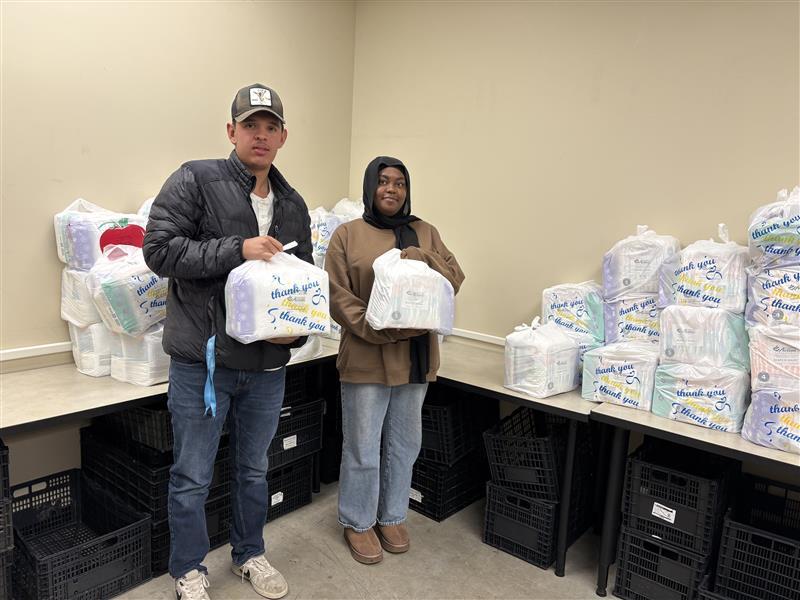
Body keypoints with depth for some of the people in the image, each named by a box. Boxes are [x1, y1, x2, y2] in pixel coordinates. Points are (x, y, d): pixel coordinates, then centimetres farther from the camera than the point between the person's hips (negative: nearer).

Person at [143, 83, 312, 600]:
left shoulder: (293, 205, 9)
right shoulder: (195, 181, -7)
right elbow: (159, 249, -15)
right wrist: (238, 249, -22)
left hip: (268, 365, 5)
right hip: (203, 360, -4)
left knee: (255, 469, 21)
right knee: (193, 478, 11)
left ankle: (250, 554, 43)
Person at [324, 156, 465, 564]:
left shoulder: (425, 233, 10)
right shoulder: (347, 234, -1)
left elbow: (455, 279, 4)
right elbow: (338, 297, -7)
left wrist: (423, 260, -15)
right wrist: (378, 330, -19)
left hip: (415, 357, 4)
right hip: (366, 358, -4)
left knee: (405, 444, 16)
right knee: (362, 449, 7)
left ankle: (392, 517, 35)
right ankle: (358, 523, 28)